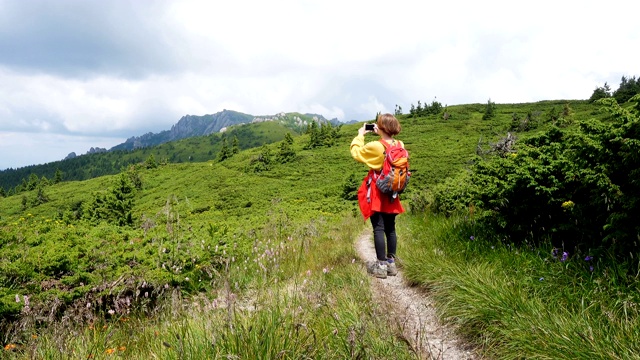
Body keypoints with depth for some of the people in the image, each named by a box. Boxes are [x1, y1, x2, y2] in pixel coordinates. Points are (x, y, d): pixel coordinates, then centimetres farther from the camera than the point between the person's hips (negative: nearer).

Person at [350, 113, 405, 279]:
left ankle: (381, 266, 2)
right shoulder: (400, 146, -1)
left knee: (378, 229, -2)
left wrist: (360, 135, 8)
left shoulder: (375, 147, -18)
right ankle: (391, 263, 20)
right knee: (390, 229, 12)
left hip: (377, 193, -6)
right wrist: (380, 134, 13)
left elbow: (356, 152, -4)